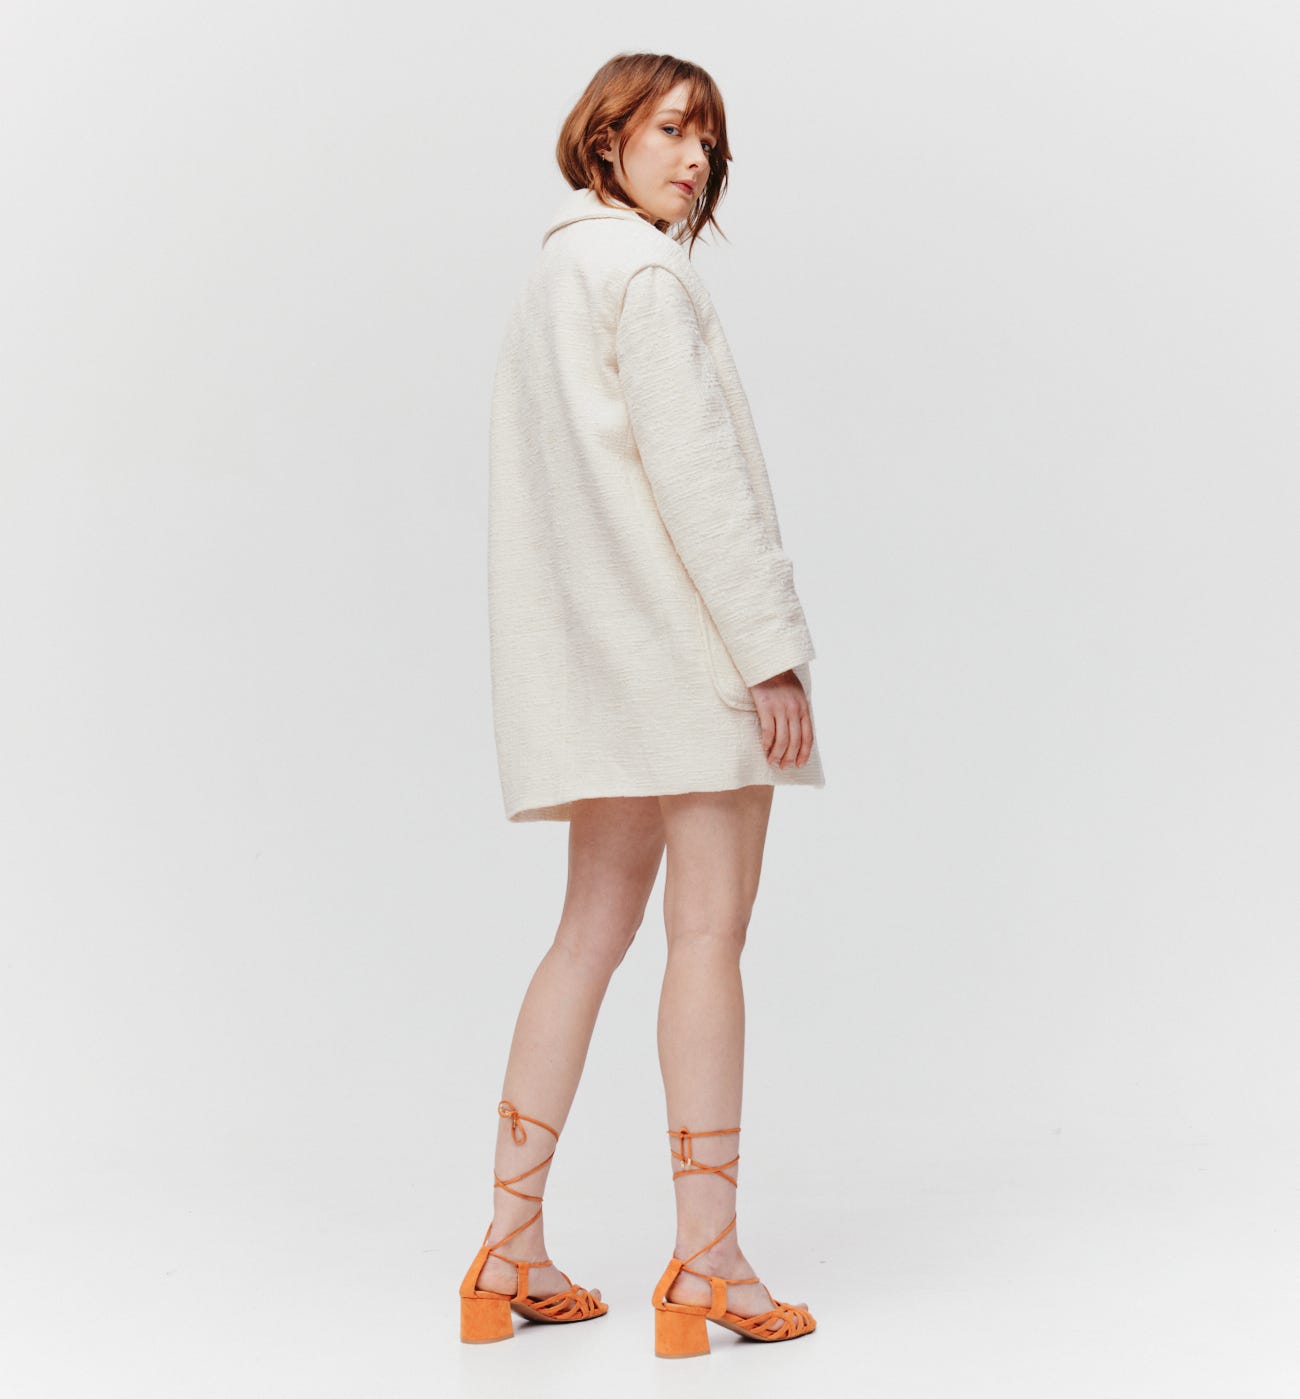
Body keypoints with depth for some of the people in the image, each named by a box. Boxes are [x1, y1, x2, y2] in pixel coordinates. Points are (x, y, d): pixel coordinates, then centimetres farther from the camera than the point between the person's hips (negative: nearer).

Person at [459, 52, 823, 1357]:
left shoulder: (551, 281, 18)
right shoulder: (645, 275, -10)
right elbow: (698, 477, -17)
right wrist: (773, 650, -17)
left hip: (600, 656, 9)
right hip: (685, 636, -9)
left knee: (596, 930, 10)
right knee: (709, 933, -6)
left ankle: (510, 1248, 12)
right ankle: (706, 1263, -4)